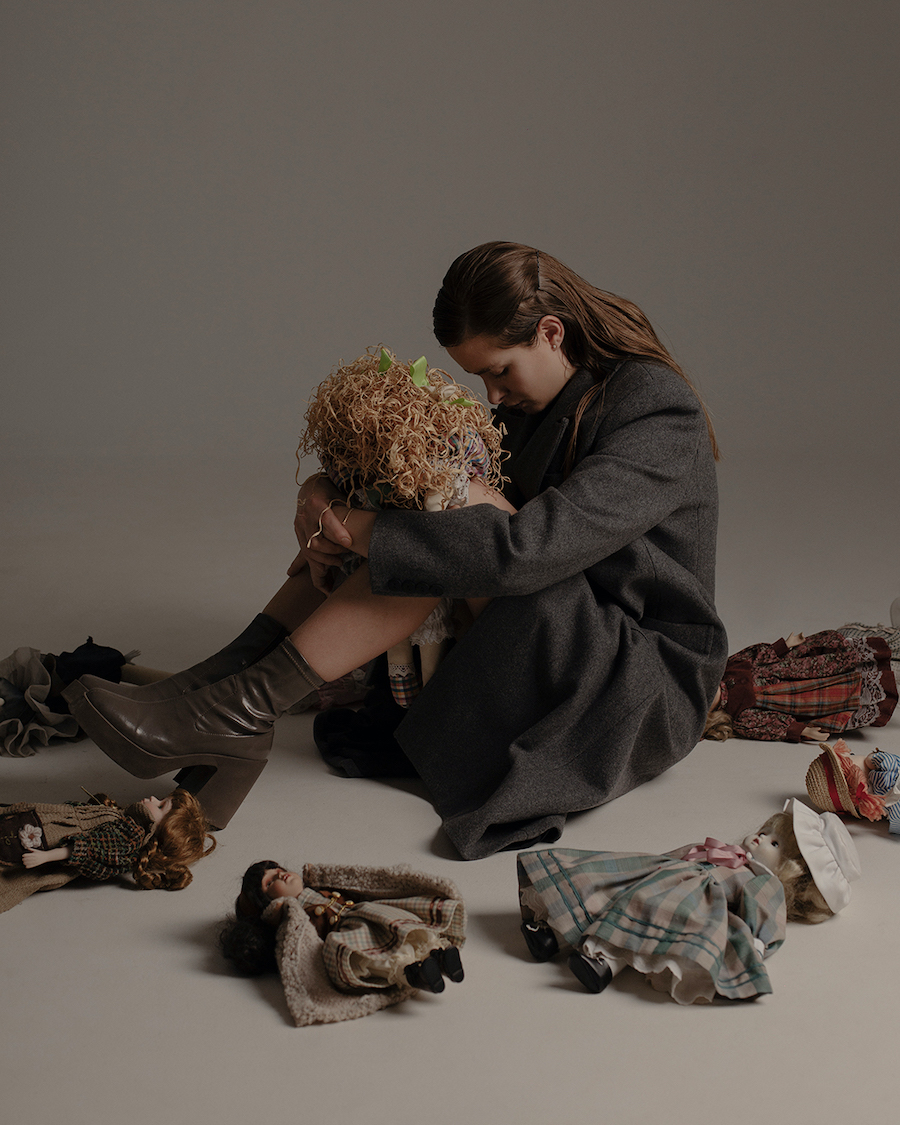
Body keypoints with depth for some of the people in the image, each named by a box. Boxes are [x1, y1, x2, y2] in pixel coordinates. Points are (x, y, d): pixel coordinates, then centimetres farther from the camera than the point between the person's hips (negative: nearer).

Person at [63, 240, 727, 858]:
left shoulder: (659, 412, -19)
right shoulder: (534, 402, 8)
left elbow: (534, 545, -32)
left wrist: (366, 533, -28)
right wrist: (325, 494, -10)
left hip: (647, 687, -8)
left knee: (462, 508, -27)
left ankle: (243, 709, -29)